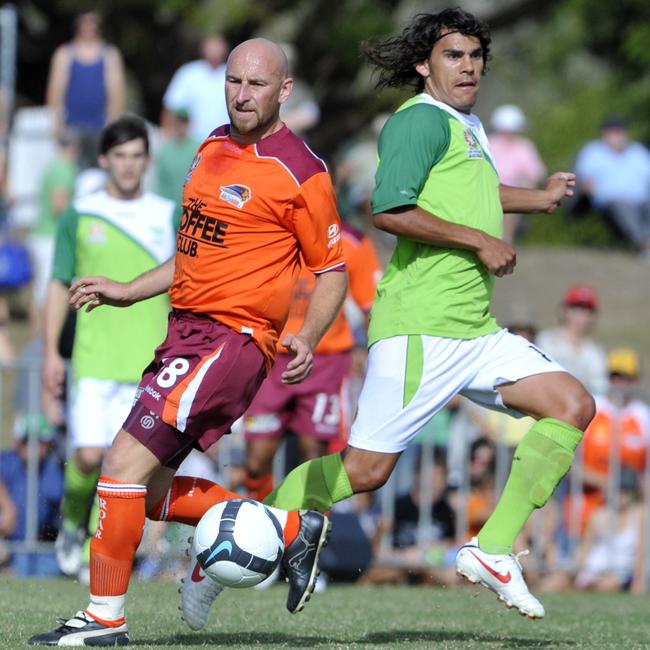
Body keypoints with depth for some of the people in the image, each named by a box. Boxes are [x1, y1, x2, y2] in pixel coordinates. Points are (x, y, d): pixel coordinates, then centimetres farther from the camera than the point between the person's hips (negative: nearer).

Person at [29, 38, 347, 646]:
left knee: (124, 466, -14)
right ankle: (290, 529, 20)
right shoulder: (213, 149, 14)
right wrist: (126, 292, 21)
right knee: (148, 493, 9)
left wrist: (307, 340, -18)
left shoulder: (299, 173, -9)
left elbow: (333, 271, -3)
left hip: (232, 339, -9)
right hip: (186, 330, 9)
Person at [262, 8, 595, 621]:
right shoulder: (421, 120, -9)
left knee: (573, 405, -4)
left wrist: (540, 197, 50)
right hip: (419, 328, -9)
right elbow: (390, 210, -22)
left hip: (477, 332, 9)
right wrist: (480, 241, -16)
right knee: (365, 471, -11)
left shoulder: (469, 128, 20)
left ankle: (493, 549, -3)